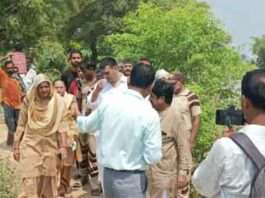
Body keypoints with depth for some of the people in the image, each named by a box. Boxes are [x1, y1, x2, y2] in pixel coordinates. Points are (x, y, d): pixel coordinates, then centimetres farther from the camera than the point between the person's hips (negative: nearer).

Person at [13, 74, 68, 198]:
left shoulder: (58, 102, -6)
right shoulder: (29, 101, -5)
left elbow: (61, 125, -6)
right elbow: (21, 125, 1)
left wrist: (63, 146, -10)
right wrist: (16, 147, 2)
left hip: (49, 146, 1)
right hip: (30, 145, -1)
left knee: (48, 178, 11)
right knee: (30, 178, -4)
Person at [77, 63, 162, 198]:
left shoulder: (108, 100, -5)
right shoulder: (149, 114, -18)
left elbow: (87, 125, 12)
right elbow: (153, 157, -17)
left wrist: (78, 118, 34)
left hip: (108, 174, 6)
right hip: (131, 179, -5)